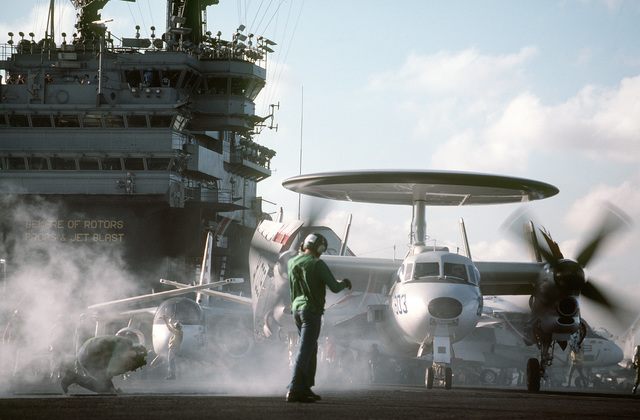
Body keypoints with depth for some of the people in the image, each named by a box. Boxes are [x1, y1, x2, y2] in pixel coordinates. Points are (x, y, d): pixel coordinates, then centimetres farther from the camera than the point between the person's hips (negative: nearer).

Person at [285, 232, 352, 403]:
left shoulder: (292, 263, 7)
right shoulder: (317, 264, -13)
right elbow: (334, 287, -12)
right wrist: (344, 284, 10)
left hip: (296, 309, 8)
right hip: (311, 310, -8)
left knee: (311, 349, 19)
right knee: (305, 351, -7)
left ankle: (306, 387, 20)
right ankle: (294, 390, -12)